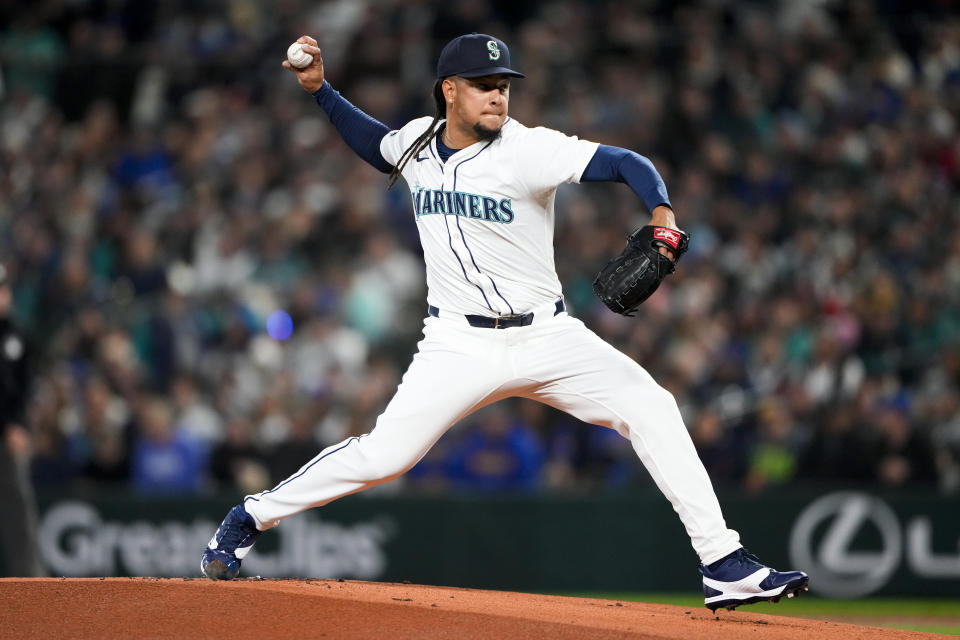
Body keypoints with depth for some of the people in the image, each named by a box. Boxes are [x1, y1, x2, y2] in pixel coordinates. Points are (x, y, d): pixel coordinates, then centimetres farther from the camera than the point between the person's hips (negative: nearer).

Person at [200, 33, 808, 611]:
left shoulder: (528, 149, -11)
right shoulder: (419, 142, 3)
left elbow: (626, 163, -19)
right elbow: (377, 145, 28)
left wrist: (662, 215, -38)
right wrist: (321, 89, 17)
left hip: (547, 338, -1)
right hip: (460, 345, 1)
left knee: (650, 406, -17)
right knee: (384, 454, -12)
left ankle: (724, 565, -15)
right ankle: (250, 519, 8)